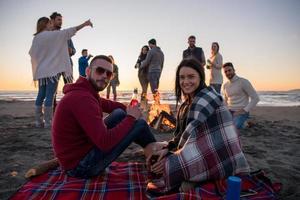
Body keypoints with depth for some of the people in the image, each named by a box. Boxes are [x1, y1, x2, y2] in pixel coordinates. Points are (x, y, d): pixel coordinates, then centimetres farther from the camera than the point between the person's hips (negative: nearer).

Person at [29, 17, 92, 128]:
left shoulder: (36, 38, 13)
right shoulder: (51, 34, -5)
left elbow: (31, 53, 19)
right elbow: (68, 32, -9)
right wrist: (84, 24, -6)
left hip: (41, 70, 7)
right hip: (52, 69, -7)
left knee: (41, 95, 8)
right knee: (50, 96, -8)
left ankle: (39, 121, 10)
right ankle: (48, 122, -7)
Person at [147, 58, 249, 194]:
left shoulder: (207, 99, -19)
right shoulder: (189, 102, 10)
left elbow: (193, 134, -24)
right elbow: (182, 133, 7)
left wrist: (171, 160, -19)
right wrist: (167, 149, -10)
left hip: (217, 161, -10)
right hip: (202, 155, 10)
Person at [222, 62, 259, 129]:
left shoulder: (244, 82, -9)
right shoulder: (225, 85, 10)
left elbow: (255, 98, -10)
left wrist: (244, 110, -17)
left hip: (241, 113, -6)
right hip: (230, 112, 6)